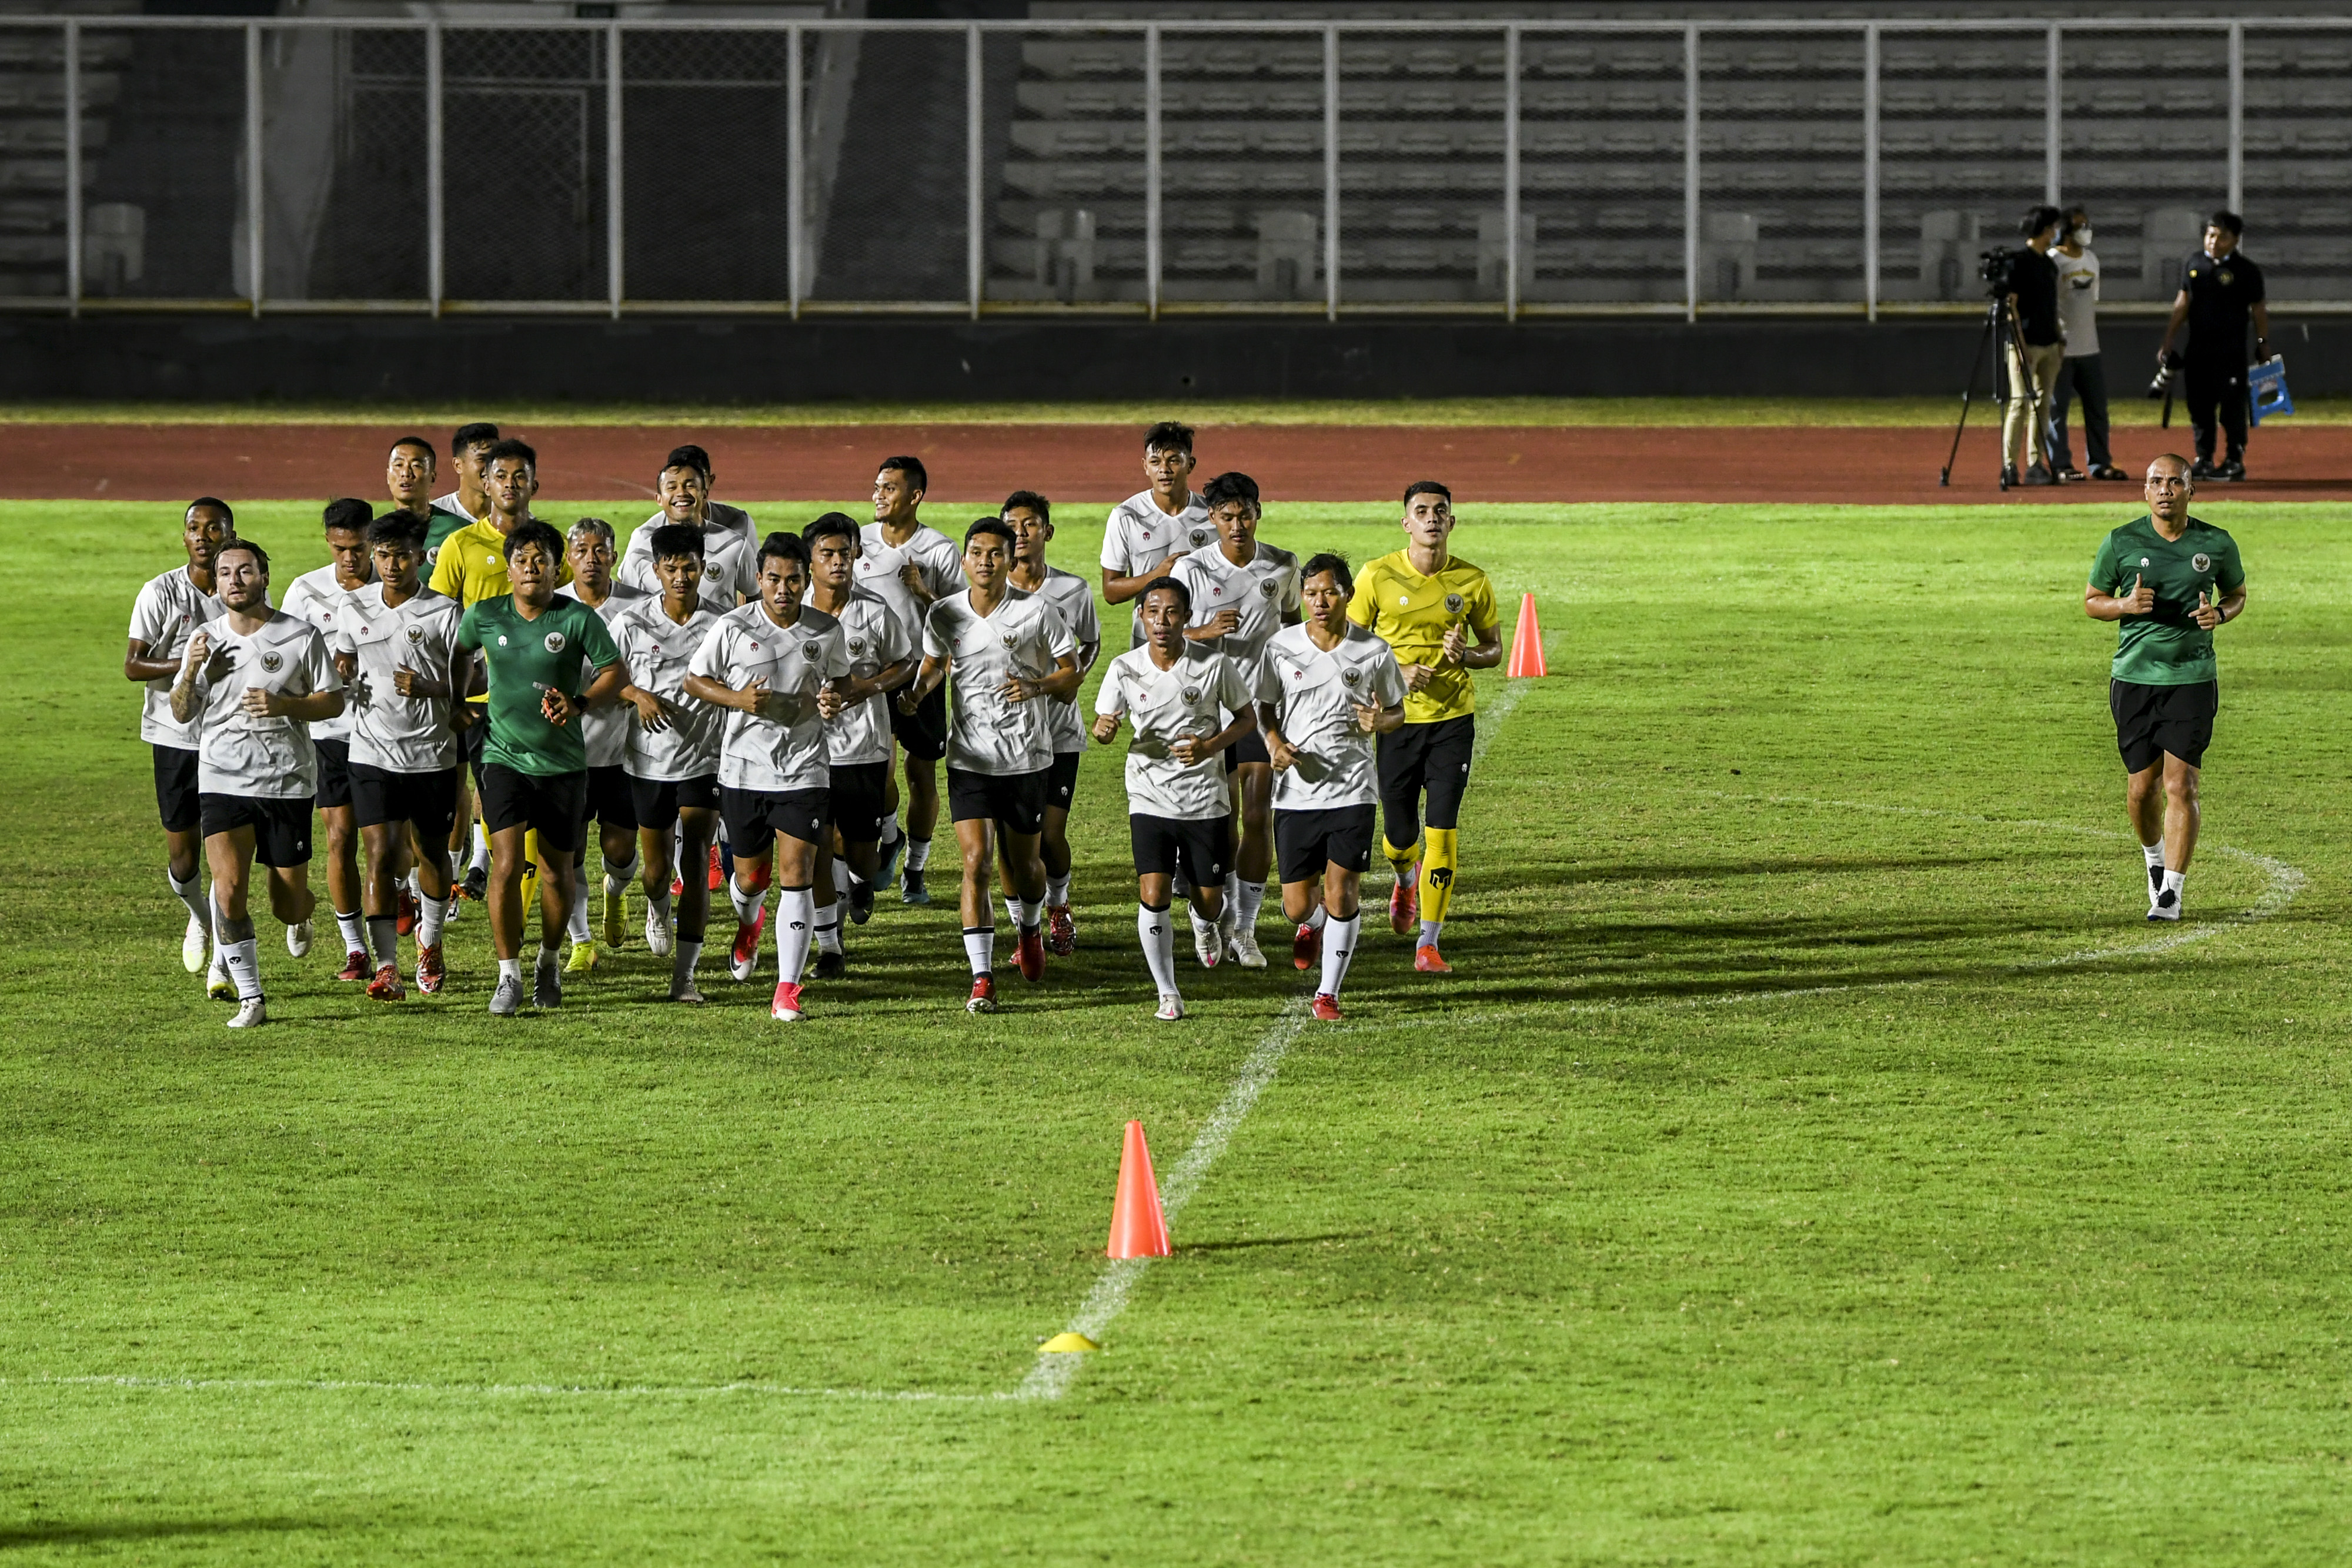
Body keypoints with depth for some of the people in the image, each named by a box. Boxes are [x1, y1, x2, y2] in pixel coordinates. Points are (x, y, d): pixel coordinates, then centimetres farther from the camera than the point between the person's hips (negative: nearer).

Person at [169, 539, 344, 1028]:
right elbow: (181, 712, 8)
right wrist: (192, 670, -11)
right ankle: (250, 1000, -9)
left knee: (287, 904, 6)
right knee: (228, 887, -18)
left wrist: (283, 705, -17)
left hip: (287, 781, -1)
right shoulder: (206, 640, 4)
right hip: (222, 781, 1)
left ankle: (301, 913, 45)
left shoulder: (301, 636, -3)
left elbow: (333, 702, 1)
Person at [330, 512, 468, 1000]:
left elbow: (463, 682, -4)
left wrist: (426, 688, -22)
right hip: (373, 752, 1)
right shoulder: (353, 609, 4)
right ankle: (386, 966, -10)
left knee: (431, 851, 13)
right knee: (381, 854, -10)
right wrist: (343, 681, -7)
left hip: (432, 753, -1)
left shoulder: (445, 613, -5)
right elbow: (341, 667, 16)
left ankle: (430, 941, 39)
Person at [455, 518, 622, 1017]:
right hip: (503, 756, 0)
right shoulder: (484, 616, 0)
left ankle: (549, 962, 34)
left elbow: (616, 672, -2)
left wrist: (579, 703, -18)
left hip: (562, 763, 0)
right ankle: (508, 976, -7)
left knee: (558, 871, 10)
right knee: (507, 864, -14)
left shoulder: (579, 619, -5)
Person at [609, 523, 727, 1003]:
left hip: (703, 761, -1)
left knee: (696, 864, -11)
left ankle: (685, 975, -9)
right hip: (648, 762, 1)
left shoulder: (720, 626, -4)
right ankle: (657, 909, 50)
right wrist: (639, 696, -14)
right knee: (657, 869, 12)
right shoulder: (631, 624, -4)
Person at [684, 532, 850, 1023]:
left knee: (796, 875, -11)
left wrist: (833, 700, -6)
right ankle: (748, 923, 51)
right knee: (751, 877, 12)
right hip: (745, 768, 0)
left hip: (804, 771, 0)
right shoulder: (734, 627, -6)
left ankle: (788, 991, -8)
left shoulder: (827, 631, -1)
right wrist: (738, 699, -14)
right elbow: (695, 680, 4)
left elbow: (839, 678, 18)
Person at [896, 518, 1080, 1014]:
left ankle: (1029, 930, 47)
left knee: (1022, 863, 12)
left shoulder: (1038, 613, -8)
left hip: (1027, 756, -1)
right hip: (970, 758, 1)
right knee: (976, 861, -11)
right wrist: (917, 694, -3)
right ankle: (982, 979, -10)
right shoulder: (944, 615, -1)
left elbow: (1071, 670, 0)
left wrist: (1038, 686, -20)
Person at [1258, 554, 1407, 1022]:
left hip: (1352, 789, -1)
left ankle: (1328, 993, 8)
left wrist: (1379, 721, -14)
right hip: (1296, 791, 1)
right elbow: (1265, 707, 12)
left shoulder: (1374, 653, -2)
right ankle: (1313, 925, 42)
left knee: (1342, 892, -8)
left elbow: (1398, 712, 9)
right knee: (1298, 905, 3)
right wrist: (1274, 743, -8)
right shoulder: (1281, 648, 0)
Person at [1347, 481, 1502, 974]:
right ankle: (1406, 879, 45)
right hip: (1397, 719, 0)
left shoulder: (1472, 582, -1)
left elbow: (1494, 650, 10)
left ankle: (1428, 942, -2)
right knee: (1399, 834, 7)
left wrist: (1466, 655, -13)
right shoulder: (1377, 577, -5)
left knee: (1443, 829, -10)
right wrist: (1393, 673, -15)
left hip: (1453, 718, 0)